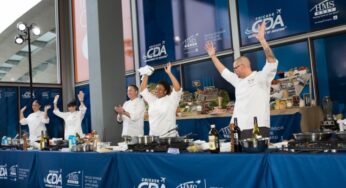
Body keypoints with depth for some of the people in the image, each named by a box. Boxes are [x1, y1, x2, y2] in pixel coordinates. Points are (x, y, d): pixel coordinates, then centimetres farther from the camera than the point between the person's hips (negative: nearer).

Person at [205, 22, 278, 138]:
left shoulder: (261, 77, 1)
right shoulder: (238, 81, 21)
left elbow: (272, 60, -12)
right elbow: (223, 71, 32)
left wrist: (262, 39, -18)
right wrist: (213, 55, 33)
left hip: (258, 128, -7)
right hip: (240, 129, 7)